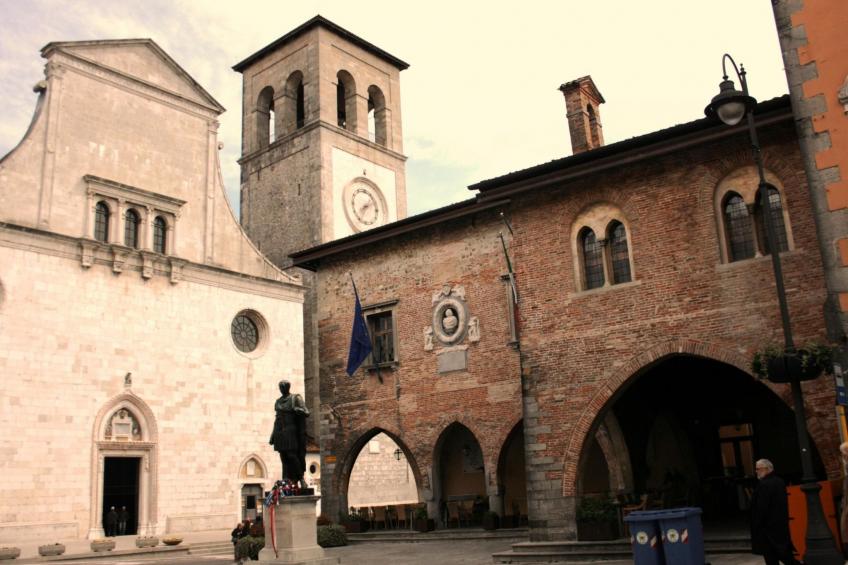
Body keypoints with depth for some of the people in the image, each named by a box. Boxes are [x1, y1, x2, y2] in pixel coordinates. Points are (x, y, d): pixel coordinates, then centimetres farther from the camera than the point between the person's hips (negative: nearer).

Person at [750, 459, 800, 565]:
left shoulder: (764, 484, -19)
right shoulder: (780, 482, 10)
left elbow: (761, 508, -20)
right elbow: (782, 504, 18)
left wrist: (756, 526, -13)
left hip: (768, 526, -9)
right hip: (781, 524, 9)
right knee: (784, 553, 13)